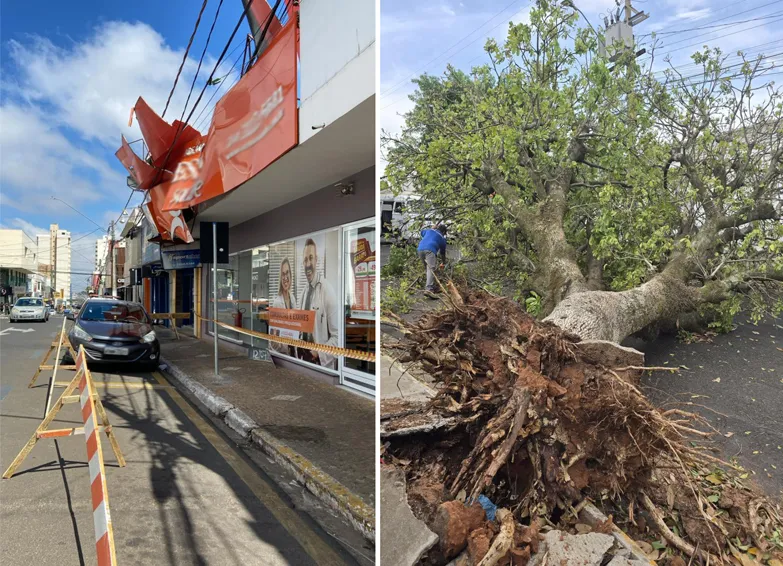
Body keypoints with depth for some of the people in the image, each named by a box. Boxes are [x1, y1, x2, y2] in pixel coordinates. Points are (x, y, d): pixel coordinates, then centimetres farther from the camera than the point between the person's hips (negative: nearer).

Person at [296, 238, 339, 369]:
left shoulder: (327, 290, -14)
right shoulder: (302, 295, 7)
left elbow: (336, 337, -14)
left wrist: (319, 353, -22)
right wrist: (298, 351, -2)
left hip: (323, 364, -6)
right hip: (304, 361, 6)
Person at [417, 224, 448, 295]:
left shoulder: (429, 230, 28)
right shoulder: (442, 238, 21)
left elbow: (422, 232, 51)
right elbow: (443, 252, 31)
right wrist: (443, 263, 45)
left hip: (420, 249, 5)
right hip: (430, 250, -5)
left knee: (429, 268, 16)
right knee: (431, 269, -14)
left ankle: (433, 287, 18)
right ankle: (429, 288, -31)